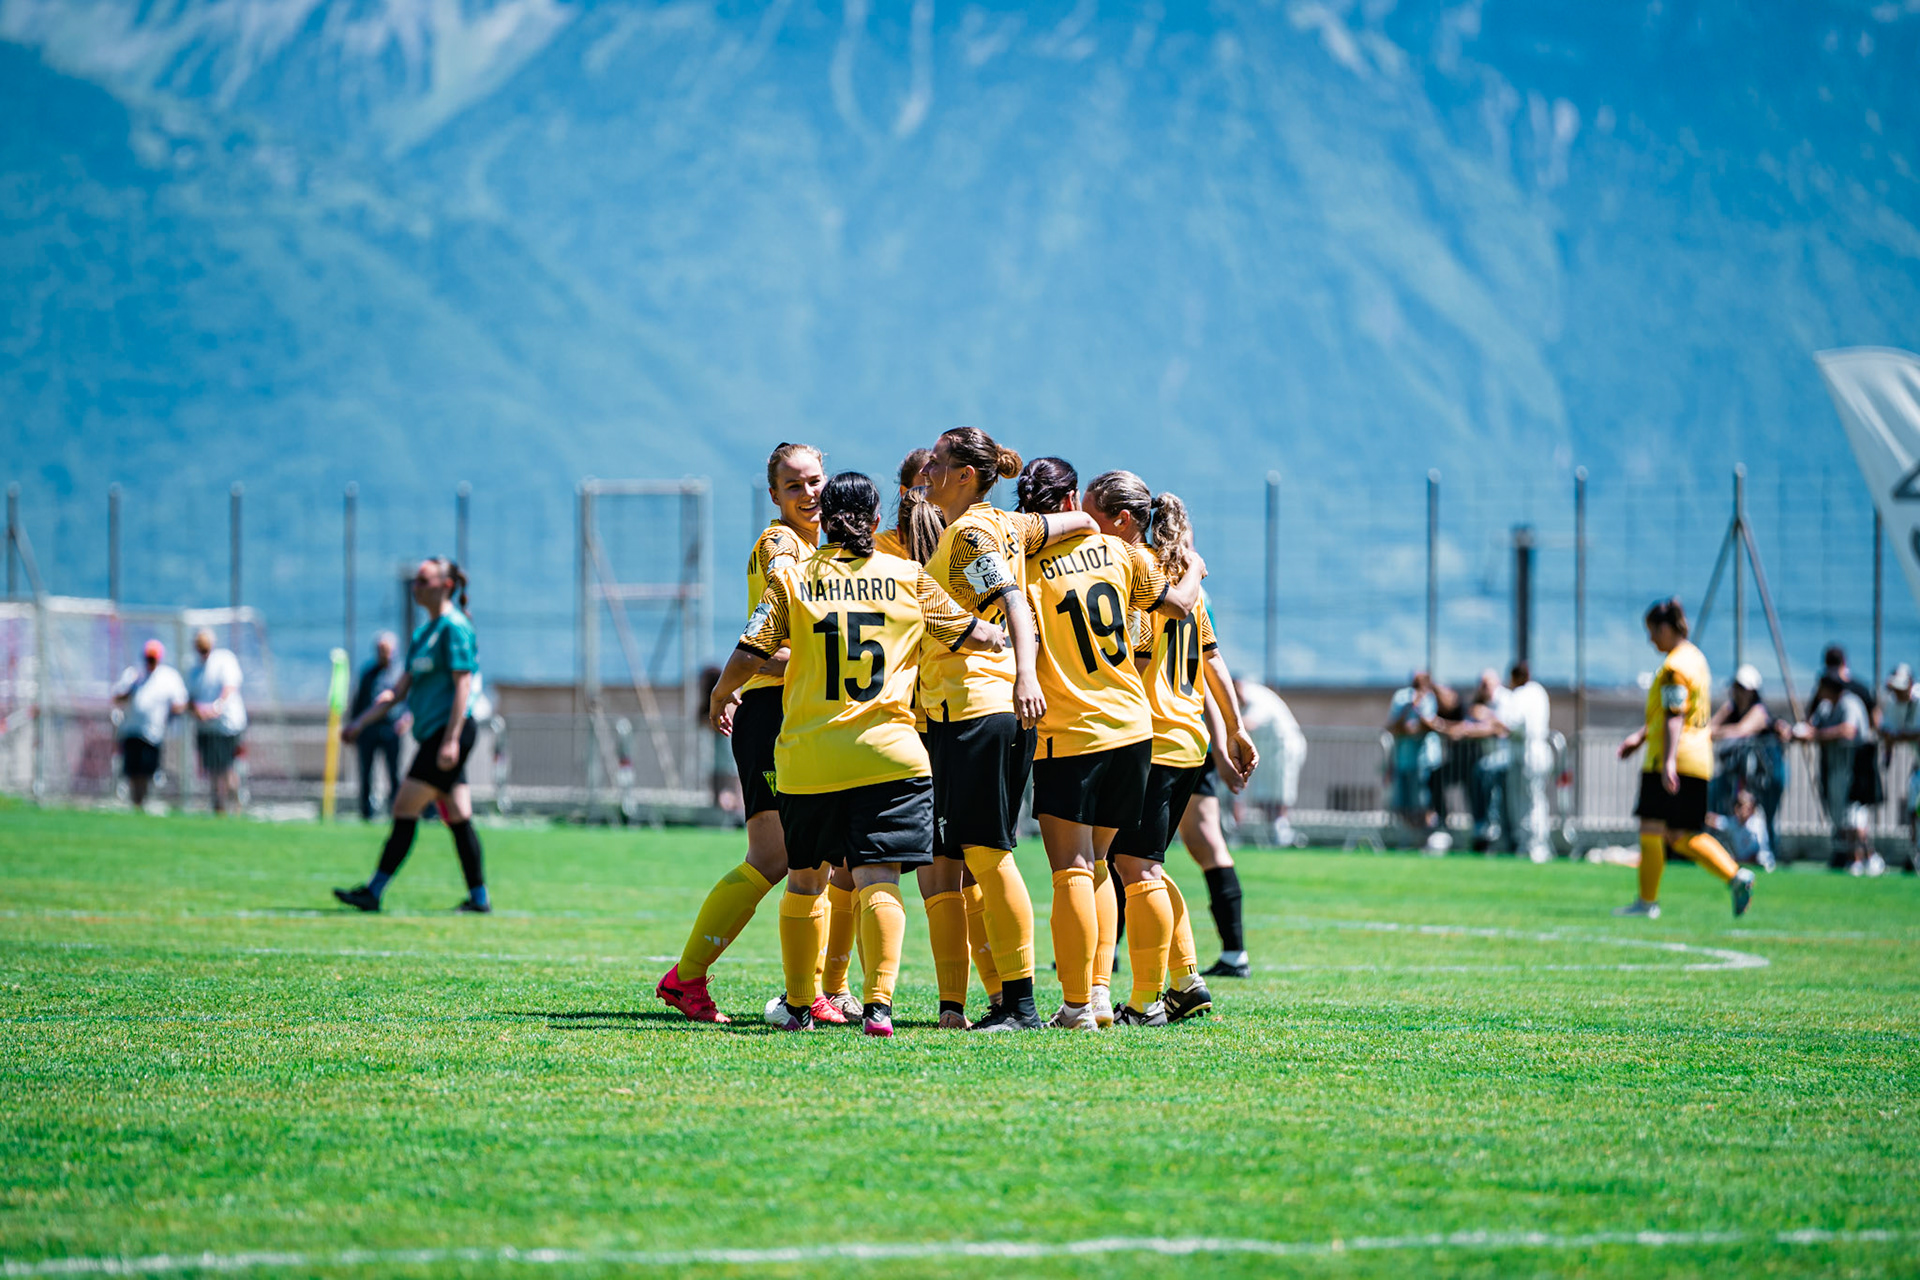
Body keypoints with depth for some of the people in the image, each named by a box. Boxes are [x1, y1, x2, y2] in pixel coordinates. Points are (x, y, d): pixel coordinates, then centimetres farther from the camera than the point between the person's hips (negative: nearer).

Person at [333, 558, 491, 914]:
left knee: (406, 811, -10)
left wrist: (451, 740, -22)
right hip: (431, 735, 9)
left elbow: (463, 686, -16)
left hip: (449, 730, -9)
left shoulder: (454, 627, -9)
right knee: (457, 818, 7)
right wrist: (360, 723, 16)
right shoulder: (424, 632, 19)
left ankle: (374, 891, -10)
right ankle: (479, 897, 8)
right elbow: (400, 688, 21)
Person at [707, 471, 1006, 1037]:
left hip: (808, 752, 1)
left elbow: (749, 654, -1)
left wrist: (720, 696, 19)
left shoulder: (791, 578, 2)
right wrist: (1006, 636, 35)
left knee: (805, 880, 16)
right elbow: (971, 634, 13)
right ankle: (878, 1003, -20)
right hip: (886, 752, -1)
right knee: (877, 878, -6)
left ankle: (797, 1005, 25)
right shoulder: (909, 579, 4)